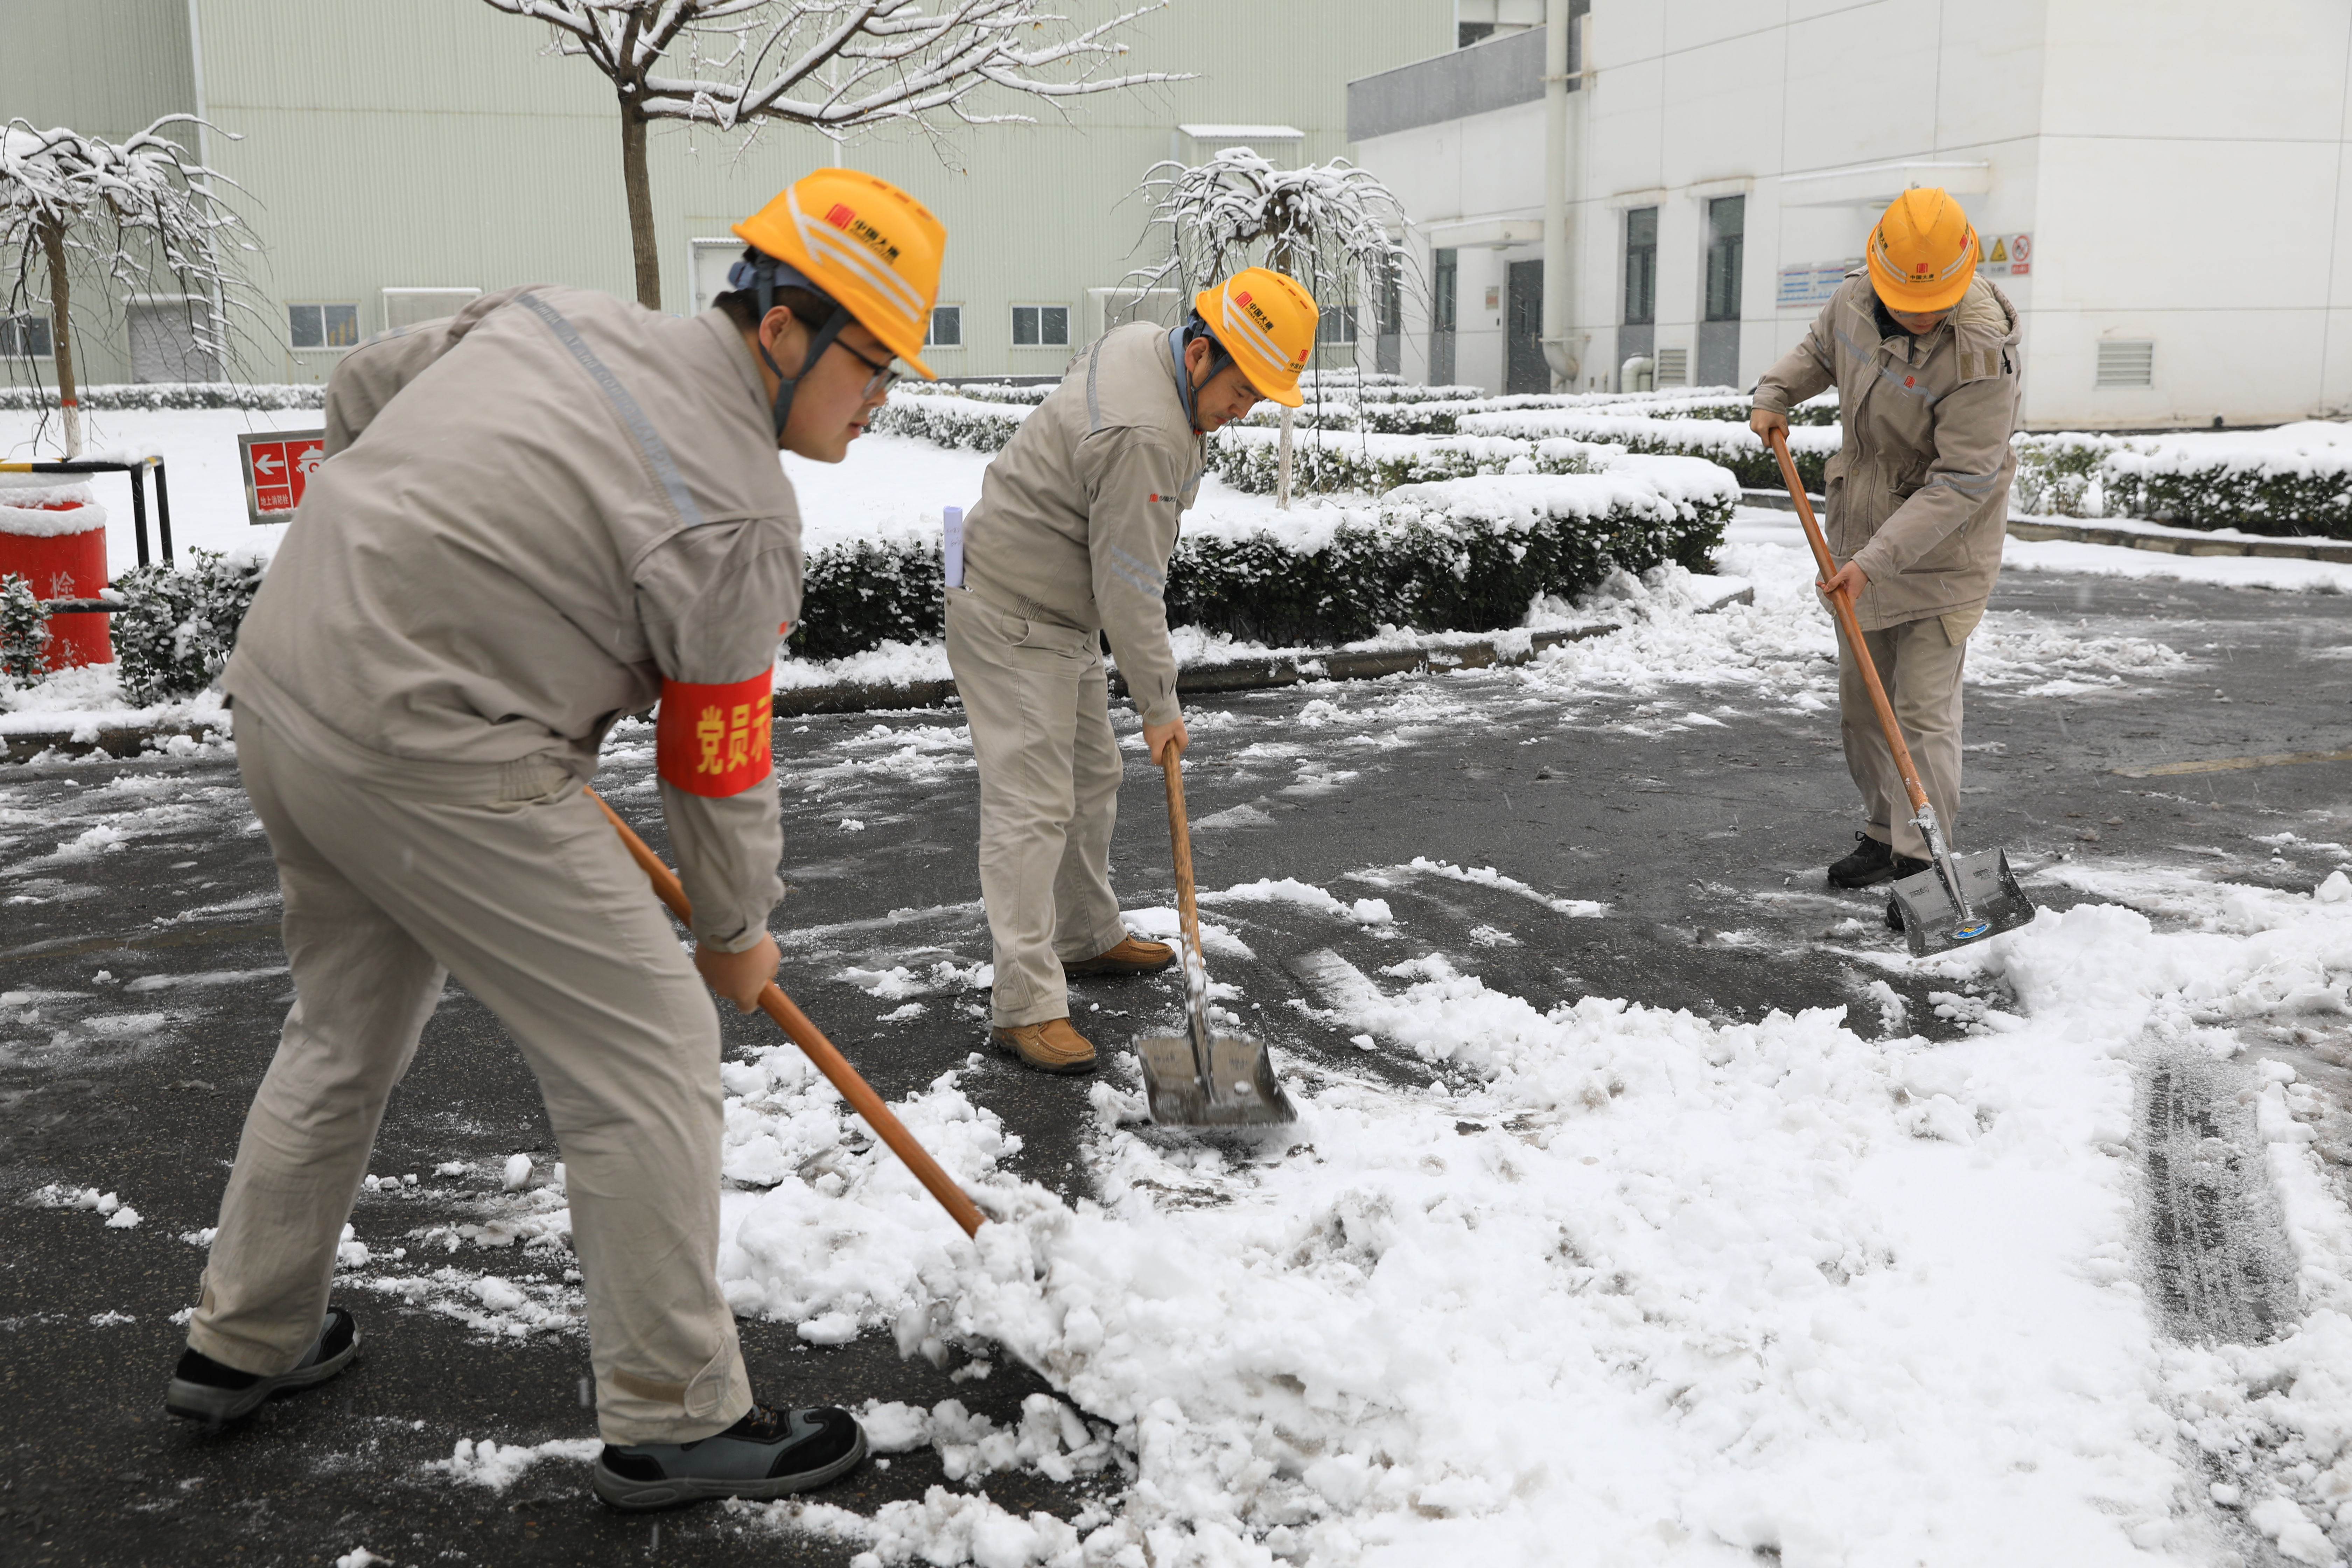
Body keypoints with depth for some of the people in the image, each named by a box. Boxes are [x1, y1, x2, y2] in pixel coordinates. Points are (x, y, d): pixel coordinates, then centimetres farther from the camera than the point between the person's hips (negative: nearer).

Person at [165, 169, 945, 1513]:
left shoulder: (554, 315, 6)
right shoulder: (739, 521, -15)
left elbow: (362, 389, 20)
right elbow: (720, 771, -6)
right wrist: (736, 934, 11)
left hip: (282, 683, 9)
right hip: (436, 767, -9)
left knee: (347, 1031, 27)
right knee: (651, 1058, 0)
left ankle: (244, 1342, 43)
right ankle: (676, 1423, 10)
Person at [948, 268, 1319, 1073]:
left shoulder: (1142, 343, 3)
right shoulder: (1144, 435, -30)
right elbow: (1129, 586, -25)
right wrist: (1160, 704, -15)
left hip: (1062, 610, 11)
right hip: (1012, 620, -11)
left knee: (1091, 778, 19)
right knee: (1032, 805, -12)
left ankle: (1088, 937, 34)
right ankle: (1026, 1005, -10)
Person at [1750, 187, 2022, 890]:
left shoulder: (1981, 354, -27)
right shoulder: (1854, 299, -6)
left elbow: (1960, 483, -27)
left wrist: (1876, 560, -31)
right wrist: (1776, 394, 2)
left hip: (1940, 552, -7)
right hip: (1860, 528, 7)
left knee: (1924, 710, -7)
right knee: (1860, 701, 14)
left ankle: (1923, 862, 2)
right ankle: (1884, 832, 29)